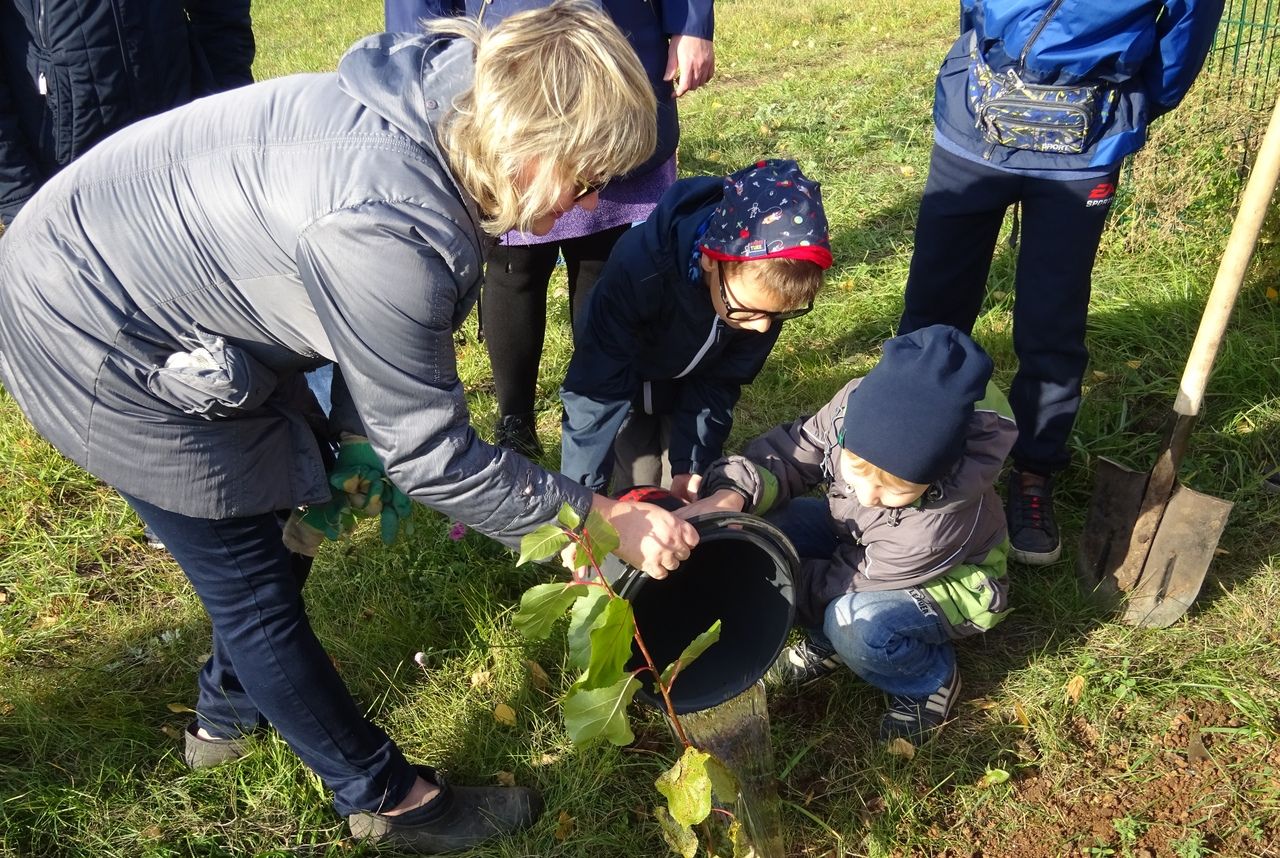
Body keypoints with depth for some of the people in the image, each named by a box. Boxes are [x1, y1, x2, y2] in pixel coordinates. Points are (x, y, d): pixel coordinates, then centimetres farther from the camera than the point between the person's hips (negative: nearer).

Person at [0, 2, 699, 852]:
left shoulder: (428, 108, -9)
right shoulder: (391, 229, -36)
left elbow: (378, 335, 5)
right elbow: (430, 452, -25)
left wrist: (357, 438, 9)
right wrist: (600, 518, -18)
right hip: (93, 340, -9)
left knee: (288, 505, 19)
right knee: (254, 583, 1)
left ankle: (231, 711, 43)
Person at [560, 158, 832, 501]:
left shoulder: (766, 286, -30)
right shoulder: (639, 267, -42)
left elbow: (721, 380, -16)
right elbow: (597, 389, -35)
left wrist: (690, 465, -25)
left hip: (694, 386, 3)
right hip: (625, 377, -2)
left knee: (691, 499, 0)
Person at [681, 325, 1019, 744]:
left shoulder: (940, 520, -40)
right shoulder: (857, 407, -31)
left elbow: (851, 582, -28)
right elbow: (792, 451, -18)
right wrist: (731, 495, -36)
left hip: (950, 580, -5)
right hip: (862, 542, 6)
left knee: (856, 624, -35)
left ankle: (931, 681, -1)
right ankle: (828, 639, 4)